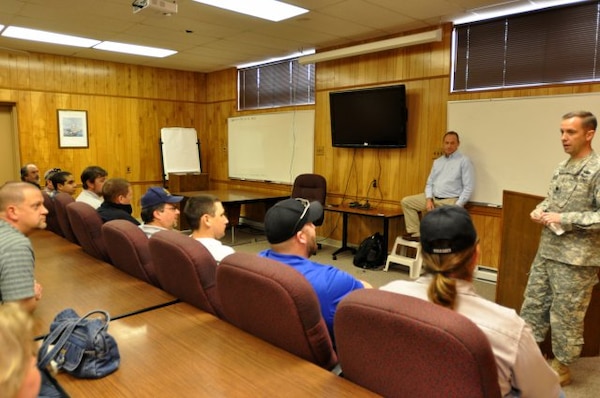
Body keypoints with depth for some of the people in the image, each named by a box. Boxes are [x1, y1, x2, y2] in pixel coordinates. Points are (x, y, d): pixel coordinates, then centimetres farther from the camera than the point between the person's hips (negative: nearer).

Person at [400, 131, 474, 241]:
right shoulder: (437, 161, 16)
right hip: (433, 197, 6)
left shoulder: (464, 161, -3)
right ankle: (415, 233, -3)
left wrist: (457, 206, -18)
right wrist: (428, 199, -4)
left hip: (450, 200, -6)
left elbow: (468, 187, -9)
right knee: (406, 201, -3)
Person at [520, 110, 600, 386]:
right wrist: (540, 210, 1)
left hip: (576, 259, -7)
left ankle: (562, 367, 25)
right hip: (546, 252, 7)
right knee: (533, 304, 15)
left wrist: (562, 219, -20)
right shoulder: (562, 167, 10)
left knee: (566, 315, 7)